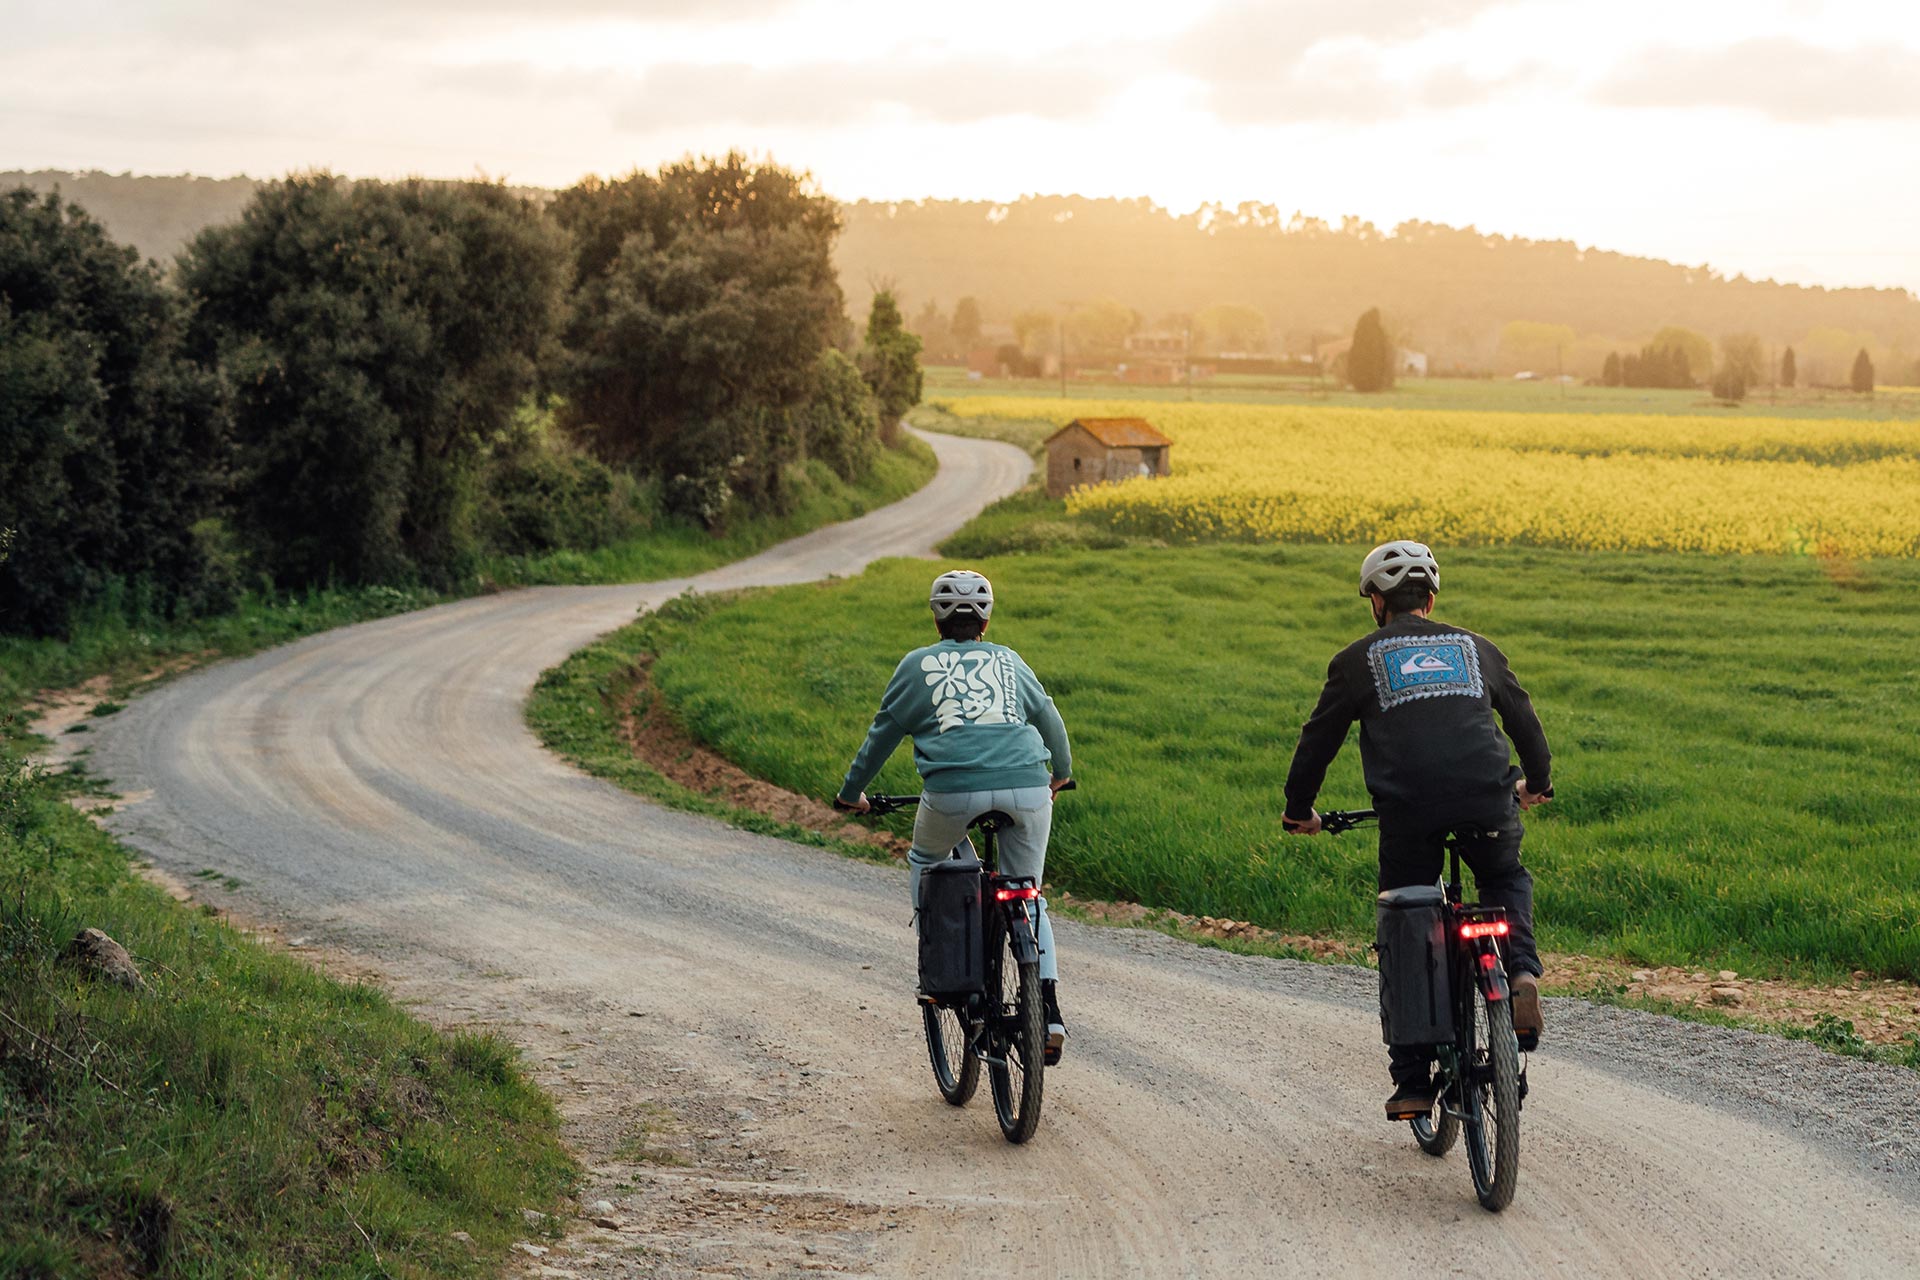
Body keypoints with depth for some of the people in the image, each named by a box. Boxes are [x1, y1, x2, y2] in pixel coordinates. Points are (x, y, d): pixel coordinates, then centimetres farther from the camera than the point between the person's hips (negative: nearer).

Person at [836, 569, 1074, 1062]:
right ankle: (1049, 1009, 2)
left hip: (953, 790, -2)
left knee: (923, 860, 29)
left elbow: (883, 732, 20)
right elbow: (1049, 719, 33)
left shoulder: (918, 664, 16)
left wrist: (851, 792, 33)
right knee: (1028, 898, 17)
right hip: (1026, 788, 2)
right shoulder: (1009, 662, 23)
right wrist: (1062, 772, 52)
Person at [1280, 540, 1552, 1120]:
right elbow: (1523, 718, 31)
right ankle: (1522, 973, 4)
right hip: (1487, 803, 2)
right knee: (1507, 880, 33)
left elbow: (1319, 738, 17)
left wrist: (1298, 810, 33)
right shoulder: (1475, 647, 21)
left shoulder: (1359, 659, 14)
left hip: (1409, 811, -2)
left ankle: (1412, 1084, 9)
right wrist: (1537, 783, 49)